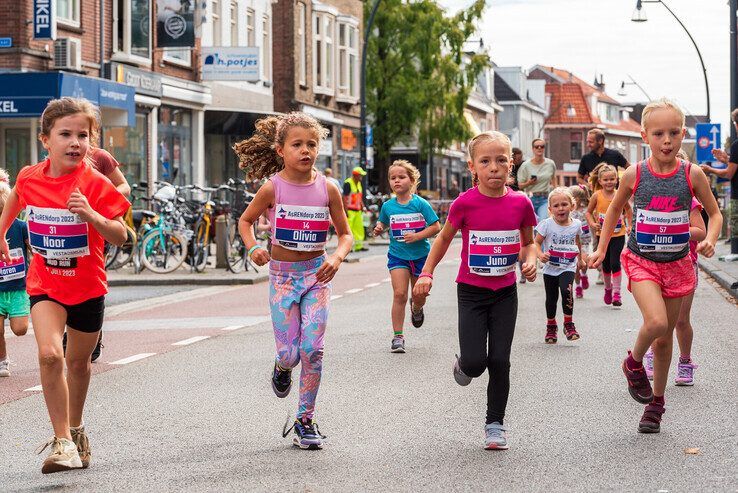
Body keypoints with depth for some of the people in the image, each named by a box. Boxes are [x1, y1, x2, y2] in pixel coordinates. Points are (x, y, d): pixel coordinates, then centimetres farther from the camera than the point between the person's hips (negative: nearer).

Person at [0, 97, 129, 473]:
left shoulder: (95, 184, -17)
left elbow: (121, 237, -20)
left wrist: (92, 216, -36)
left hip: (87, 286, -1)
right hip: (45, 284, 1)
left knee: (78, 362, 16)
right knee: (49, 354, -21)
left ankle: (75, 428, 42)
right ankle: (62, 441, -14)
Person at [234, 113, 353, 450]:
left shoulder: (327, 188, -4)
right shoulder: (273, 187, -7)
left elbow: (345, 234, 5)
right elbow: (245, 221, 8)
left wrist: (337, 257, -15)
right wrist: (253, 248, -11)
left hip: (316, 274, 1)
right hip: (282, 274, -1)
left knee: (312, 349, -8)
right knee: (290, 352, -5)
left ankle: (305, 420, 5)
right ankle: (282, 367, 35)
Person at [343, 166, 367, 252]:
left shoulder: (359, 184, 15)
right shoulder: (348, 183, -12)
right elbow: (344, 197, -15)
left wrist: (363, 206, 15)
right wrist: (345, 211, -18)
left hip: (358, 210, 9)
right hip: (350, 210, -9)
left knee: (359, 228, 8)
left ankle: (358, 246, 14)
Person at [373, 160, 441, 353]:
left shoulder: (420, 204, -10)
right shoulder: (388, 206, -1)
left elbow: (436, 227, -8)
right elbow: (383, 224, 16)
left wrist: (418, 236, -20)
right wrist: (378, 229, -7)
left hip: (420, 255, -1)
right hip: (397, 255, 1)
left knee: (419, 297, 10)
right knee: (399, 294, -12)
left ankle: (416, 308, 49)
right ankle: (398, 336, -6)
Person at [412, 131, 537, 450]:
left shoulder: (521, 203, -6)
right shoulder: (465, 203, -12)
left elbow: (528, 242, 11)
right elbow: (444, 237, 5)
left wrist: (530, 260, -10)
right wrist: (426, 273, -2)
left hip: (505, 292, 2)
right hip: (471, 291, -2)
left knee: (499, 361, 0)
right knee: (475, 361, -11)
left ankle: (495, 424, 16)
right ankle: (463, 365, 27)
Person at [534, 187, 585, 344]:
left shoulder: (576, 224, -2)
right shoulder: (547, 224, -11)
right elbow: (536, 243, -8)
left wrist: (580, 259, 29)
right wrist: (541, 255, -28)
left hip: (568, 267, 0)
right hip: (550, 268, 0)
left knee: (566, 290, -25)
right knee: (551, 298, 10)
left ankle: (569, 324, -10)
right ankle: (551, 326, 32)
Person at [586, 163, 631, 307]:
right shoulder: (597, 195, -8)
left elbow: (628, 209, 11)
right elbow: (589, 212, 3)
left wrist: (629, 225, 6)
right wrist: (592, 224, -13)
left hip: (618, 234, -2)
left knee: (615, 263, -11)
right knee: (606, 264, 13)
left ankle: (616, 293, -5)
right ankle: (608, 288, 36)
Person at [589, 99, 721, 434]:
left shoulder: (692, 175, -8)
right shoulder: (634, 175, -8)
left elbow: (714, 213, 5)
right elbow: (615, 209, 12)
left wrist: (709, 240, -14)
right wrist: (602, 248, 10)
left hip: (677, 264, 2)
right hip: (641, 261, -2)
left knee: (664, 337, 10)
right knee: (656, 322, -25)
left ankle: (656, 403, 27)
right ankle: (634, 363, 6)